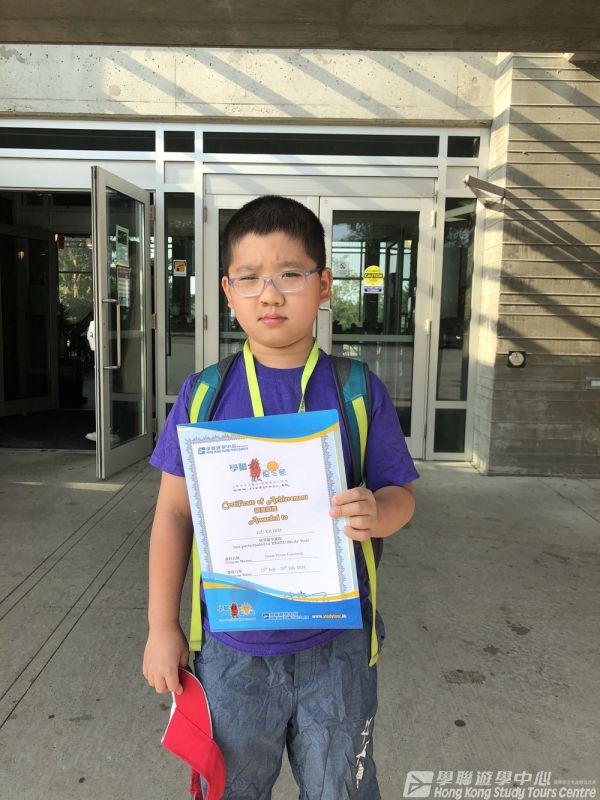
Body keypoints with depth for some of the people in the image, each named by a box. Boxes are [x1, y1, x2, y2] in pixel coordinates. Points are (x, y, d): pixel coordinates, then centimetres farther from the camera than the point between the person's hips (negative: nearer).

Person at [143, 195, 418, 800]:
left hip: (335, 648, 0)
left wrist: (376, 514, -25)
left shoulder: (360, 391, -7)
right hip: (231, 650, 1)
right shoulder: (203, 396, -6)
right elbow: (174, 511, -1)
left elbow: (400, 494, -1)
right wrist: (162, 626, 1)